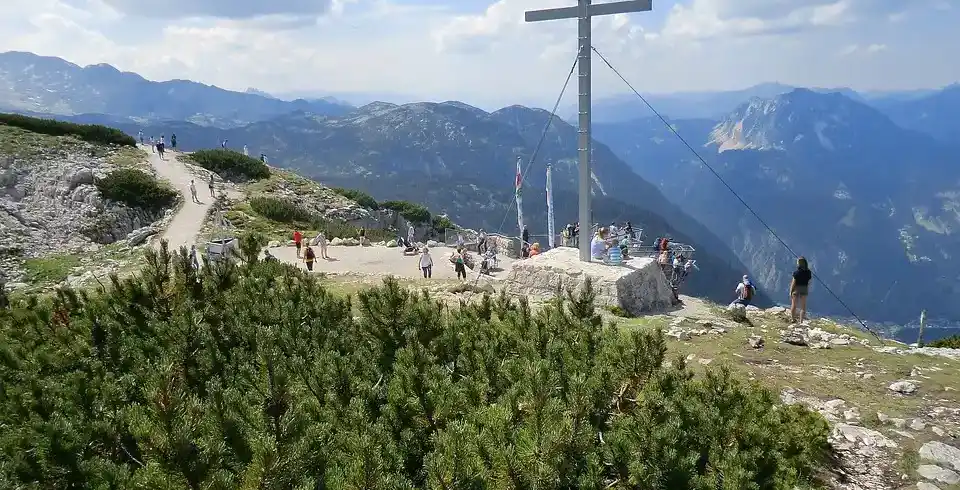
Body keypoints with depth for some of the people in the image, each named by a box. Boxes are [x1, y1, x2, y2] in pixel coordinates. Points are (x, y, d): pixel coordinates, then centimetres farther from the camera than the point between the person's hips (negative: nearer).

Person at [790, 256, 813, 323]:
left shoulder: (796, 272, -18)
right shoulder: (808, 272, -7)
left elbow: (793, 283, -14)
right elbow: (809, 282, -1)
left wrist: (790, 291, -6)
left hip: (796, 289, -3)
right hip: (804, 289, 3)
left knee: (794, 305, 13)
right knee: (803, 306, 10)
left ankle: (793, 319, 20)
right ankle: (801, 321, 8)